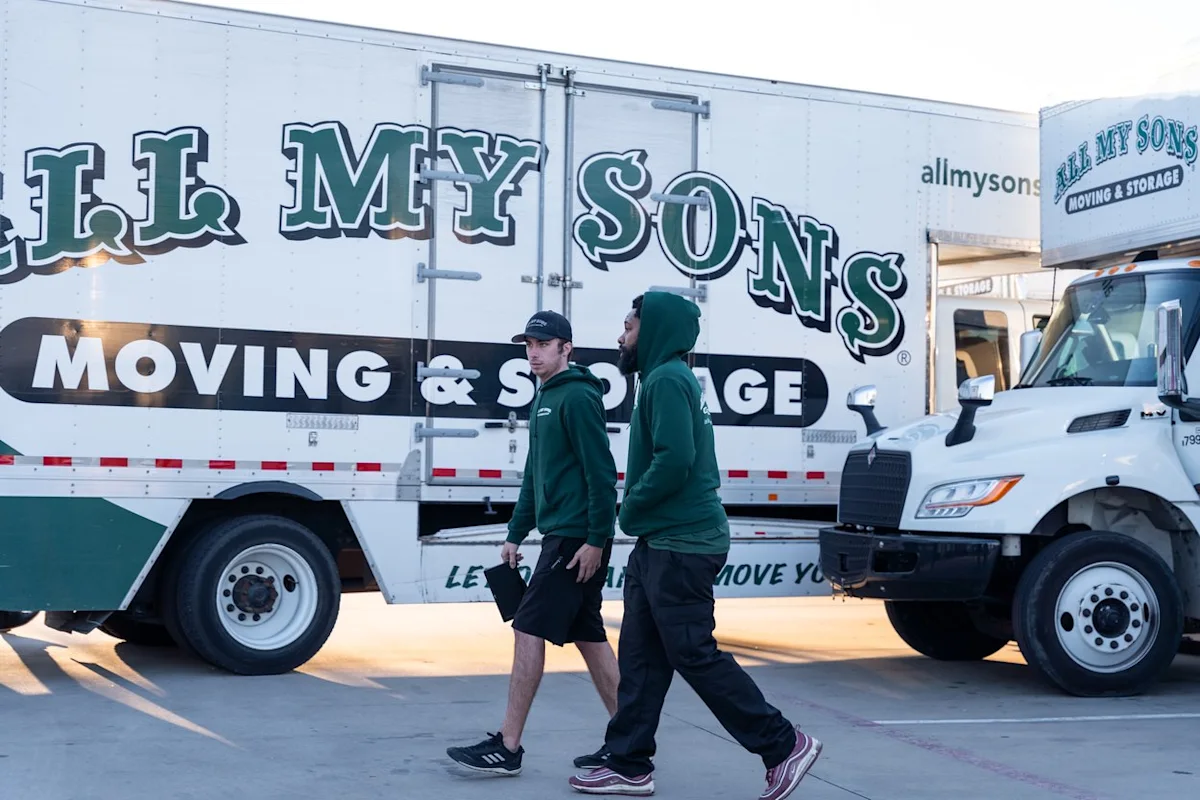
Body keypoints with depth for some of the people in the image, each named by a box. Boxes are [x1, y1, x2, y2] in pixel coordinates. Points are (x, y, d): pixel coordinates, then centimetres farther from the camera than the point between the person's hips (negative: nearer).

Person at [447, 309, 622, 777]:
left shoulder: (578, 397, -12)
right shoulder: (542, 401, 17)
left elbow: (602, 473, -18)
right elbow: (534, 476, 22)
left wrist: (597, 539, -20)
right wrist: (515, 535, 20)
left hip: (579, 540, -10)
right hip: (559, 536, 10)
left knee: (529, 631, -8)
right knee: (588, 636, 11)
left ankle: (507, 747, -2)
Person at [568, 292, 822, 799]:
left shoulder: (668, 380, -13)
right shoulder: (667, 379, 19)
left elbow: (674, 460, -25)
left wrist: (630, 510, -12)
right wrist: (639, 513, 11)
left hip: (680, 547, -10)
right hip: (661, 544, 10)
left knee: (694, 655, -6)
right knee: (640, 657, 10)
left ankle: (783, 746, 3)